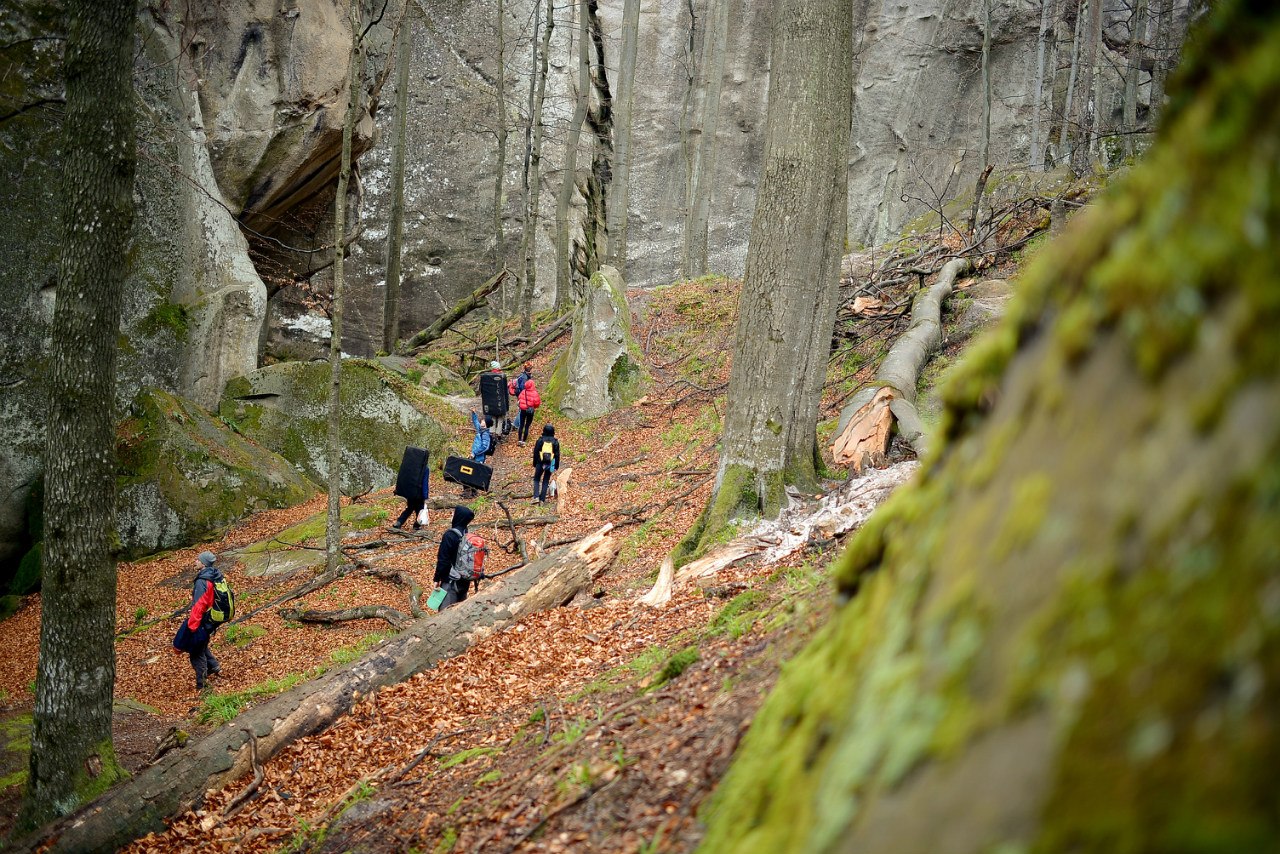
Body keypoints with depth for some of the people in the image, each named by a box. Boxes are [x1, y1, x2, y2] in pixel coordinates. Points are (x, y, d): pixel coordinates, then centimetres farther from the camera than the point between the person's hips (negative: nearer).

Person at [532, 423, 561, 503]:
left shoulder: (540, 440, -2)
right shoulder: (555, 441, -1)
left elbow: (535, 453, 1)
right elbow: (557, 455, 1)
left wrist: (534, 464, 9)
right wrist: (556, 467, 8)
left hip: (540, 463, -1)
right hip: (550, 464, 1)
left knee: (536, 479, 14)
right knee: (545, 481, 12)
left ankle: (536, 497, -2)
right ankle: (542, 499, 10)